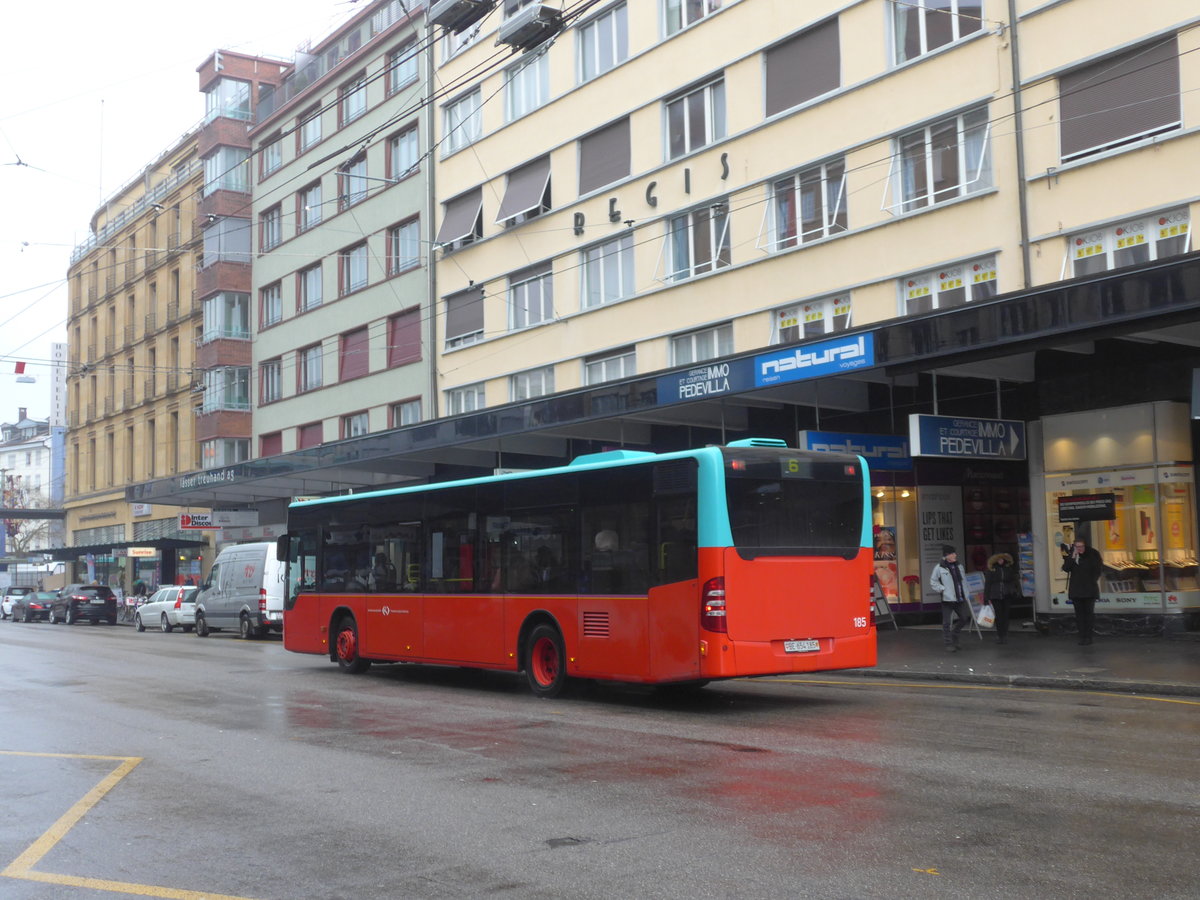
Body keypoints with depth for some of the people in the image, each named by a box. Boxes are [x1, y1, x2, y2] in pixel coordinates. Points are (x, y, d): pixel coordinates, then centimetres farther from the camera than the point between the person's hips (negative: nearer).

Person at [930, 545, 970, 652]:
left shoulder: (959, 567, 10)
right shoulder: (939, 568, -8)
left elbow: (963, 581, 19)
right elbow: (933, 582, -3)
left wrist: (965, 594, 13)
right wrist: (942, 589, -11)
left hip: (959, 599, 6)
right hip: (947, 599, -6)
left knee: (963, 619, 10)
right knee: (946, 623, -2)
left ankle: (954, 636, 30)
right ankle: (949, 644, 6)